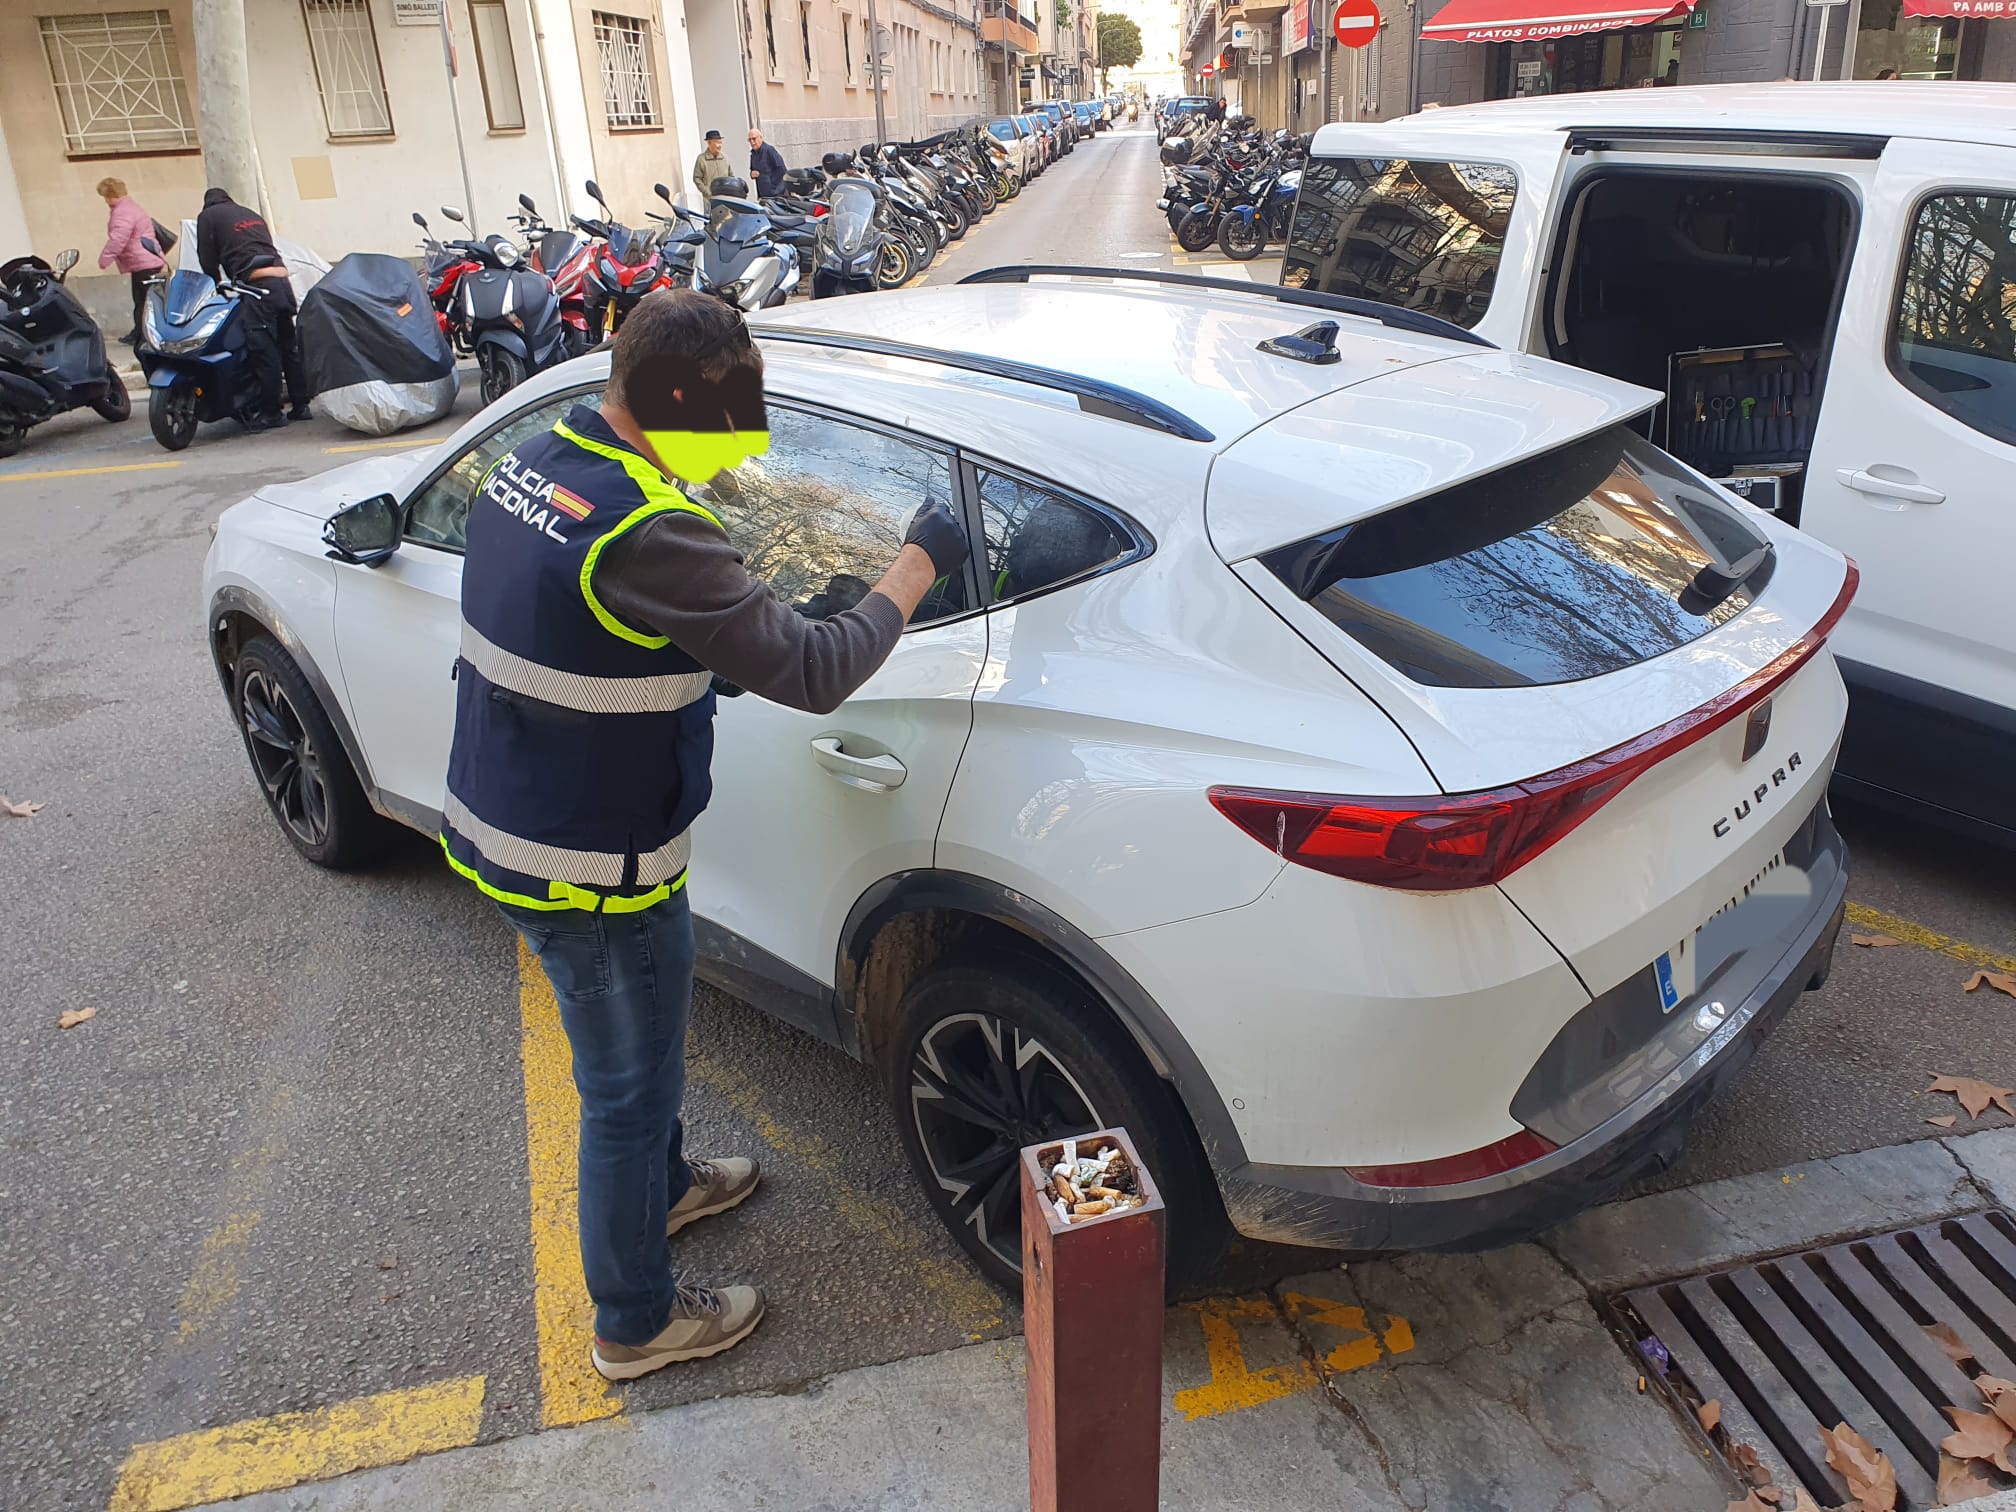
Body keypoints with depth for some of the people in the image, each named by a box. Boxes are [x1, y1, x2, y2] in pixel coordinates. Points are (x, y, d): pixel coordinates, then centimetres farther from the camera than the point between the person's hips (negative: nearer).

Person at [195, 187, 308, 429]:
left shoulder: (208, 216, 11)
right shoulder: (252, 214, 28)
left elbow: (208, 260, 7)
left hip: (258, 284, -6)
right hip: (282, 279, 6)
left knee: (264, 350, -5)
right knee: (289, 345, 10)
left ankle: (269, 412, -2)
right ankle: (300, 405, 13)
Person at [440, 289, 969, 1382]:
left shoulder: (532, 463, 0)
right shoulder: (647, 535, -31)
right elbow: (814, 672, -28)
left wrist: (699, 660, 4)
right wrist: (918, 564, -15)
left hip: (497, 828, 9)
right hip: (592, 873, -9)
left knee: (628, 1055, 31)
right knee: (627, 1092, 12)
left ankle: (661, 1185, 56)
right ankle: (636, 1323, 33)